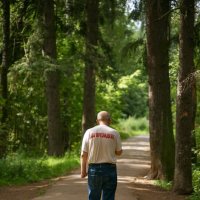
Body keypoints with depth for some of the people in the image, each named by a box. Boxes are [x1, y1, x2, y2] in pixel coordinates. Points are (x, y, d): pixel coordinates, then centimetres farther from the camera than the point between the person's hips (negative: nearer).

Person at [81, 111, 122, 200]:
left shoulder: (89, 132, -1)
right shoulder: (114, 133, -3)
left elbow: (84, 154, -2)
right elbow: (119, 152, 6)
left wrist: (83, 171, 6)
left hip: (94, 168, 1)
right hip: (109, 168, -1)